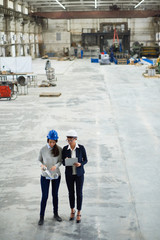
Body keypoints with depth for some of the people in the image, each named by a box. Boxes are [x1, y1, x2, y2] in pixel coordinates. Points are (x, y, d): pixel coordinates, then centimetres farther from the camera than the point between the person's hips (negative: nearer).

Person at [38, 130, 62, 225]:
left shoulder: (59, 149, -7)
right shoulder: (43, 149, -8)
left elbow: (61, 161, -2)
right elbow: (39, 160, 2)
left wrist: (56, 165, -22)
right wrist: (42, 165, -20)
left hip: (56, 175, 1)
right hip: (45, 175, -1)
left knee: (55, 195, 15)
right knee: (44, 196, 0)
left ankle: (56, 214, 31)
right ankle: (41, 217, 12)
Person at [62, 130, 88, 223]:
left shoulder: (81, 148, -13)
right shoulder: (65, 149, -9)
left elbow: (85, 160, -3)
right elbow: (63, 163, -3)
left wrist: (80, 164, -26)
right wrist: (65, 161, -28)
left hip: (79, 173, -1)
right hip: (69, 174, 2)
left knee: (79, 193, 5)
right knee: (71, 193, 14)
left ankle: (79, 213, 24)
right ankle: (72, 210, 37)